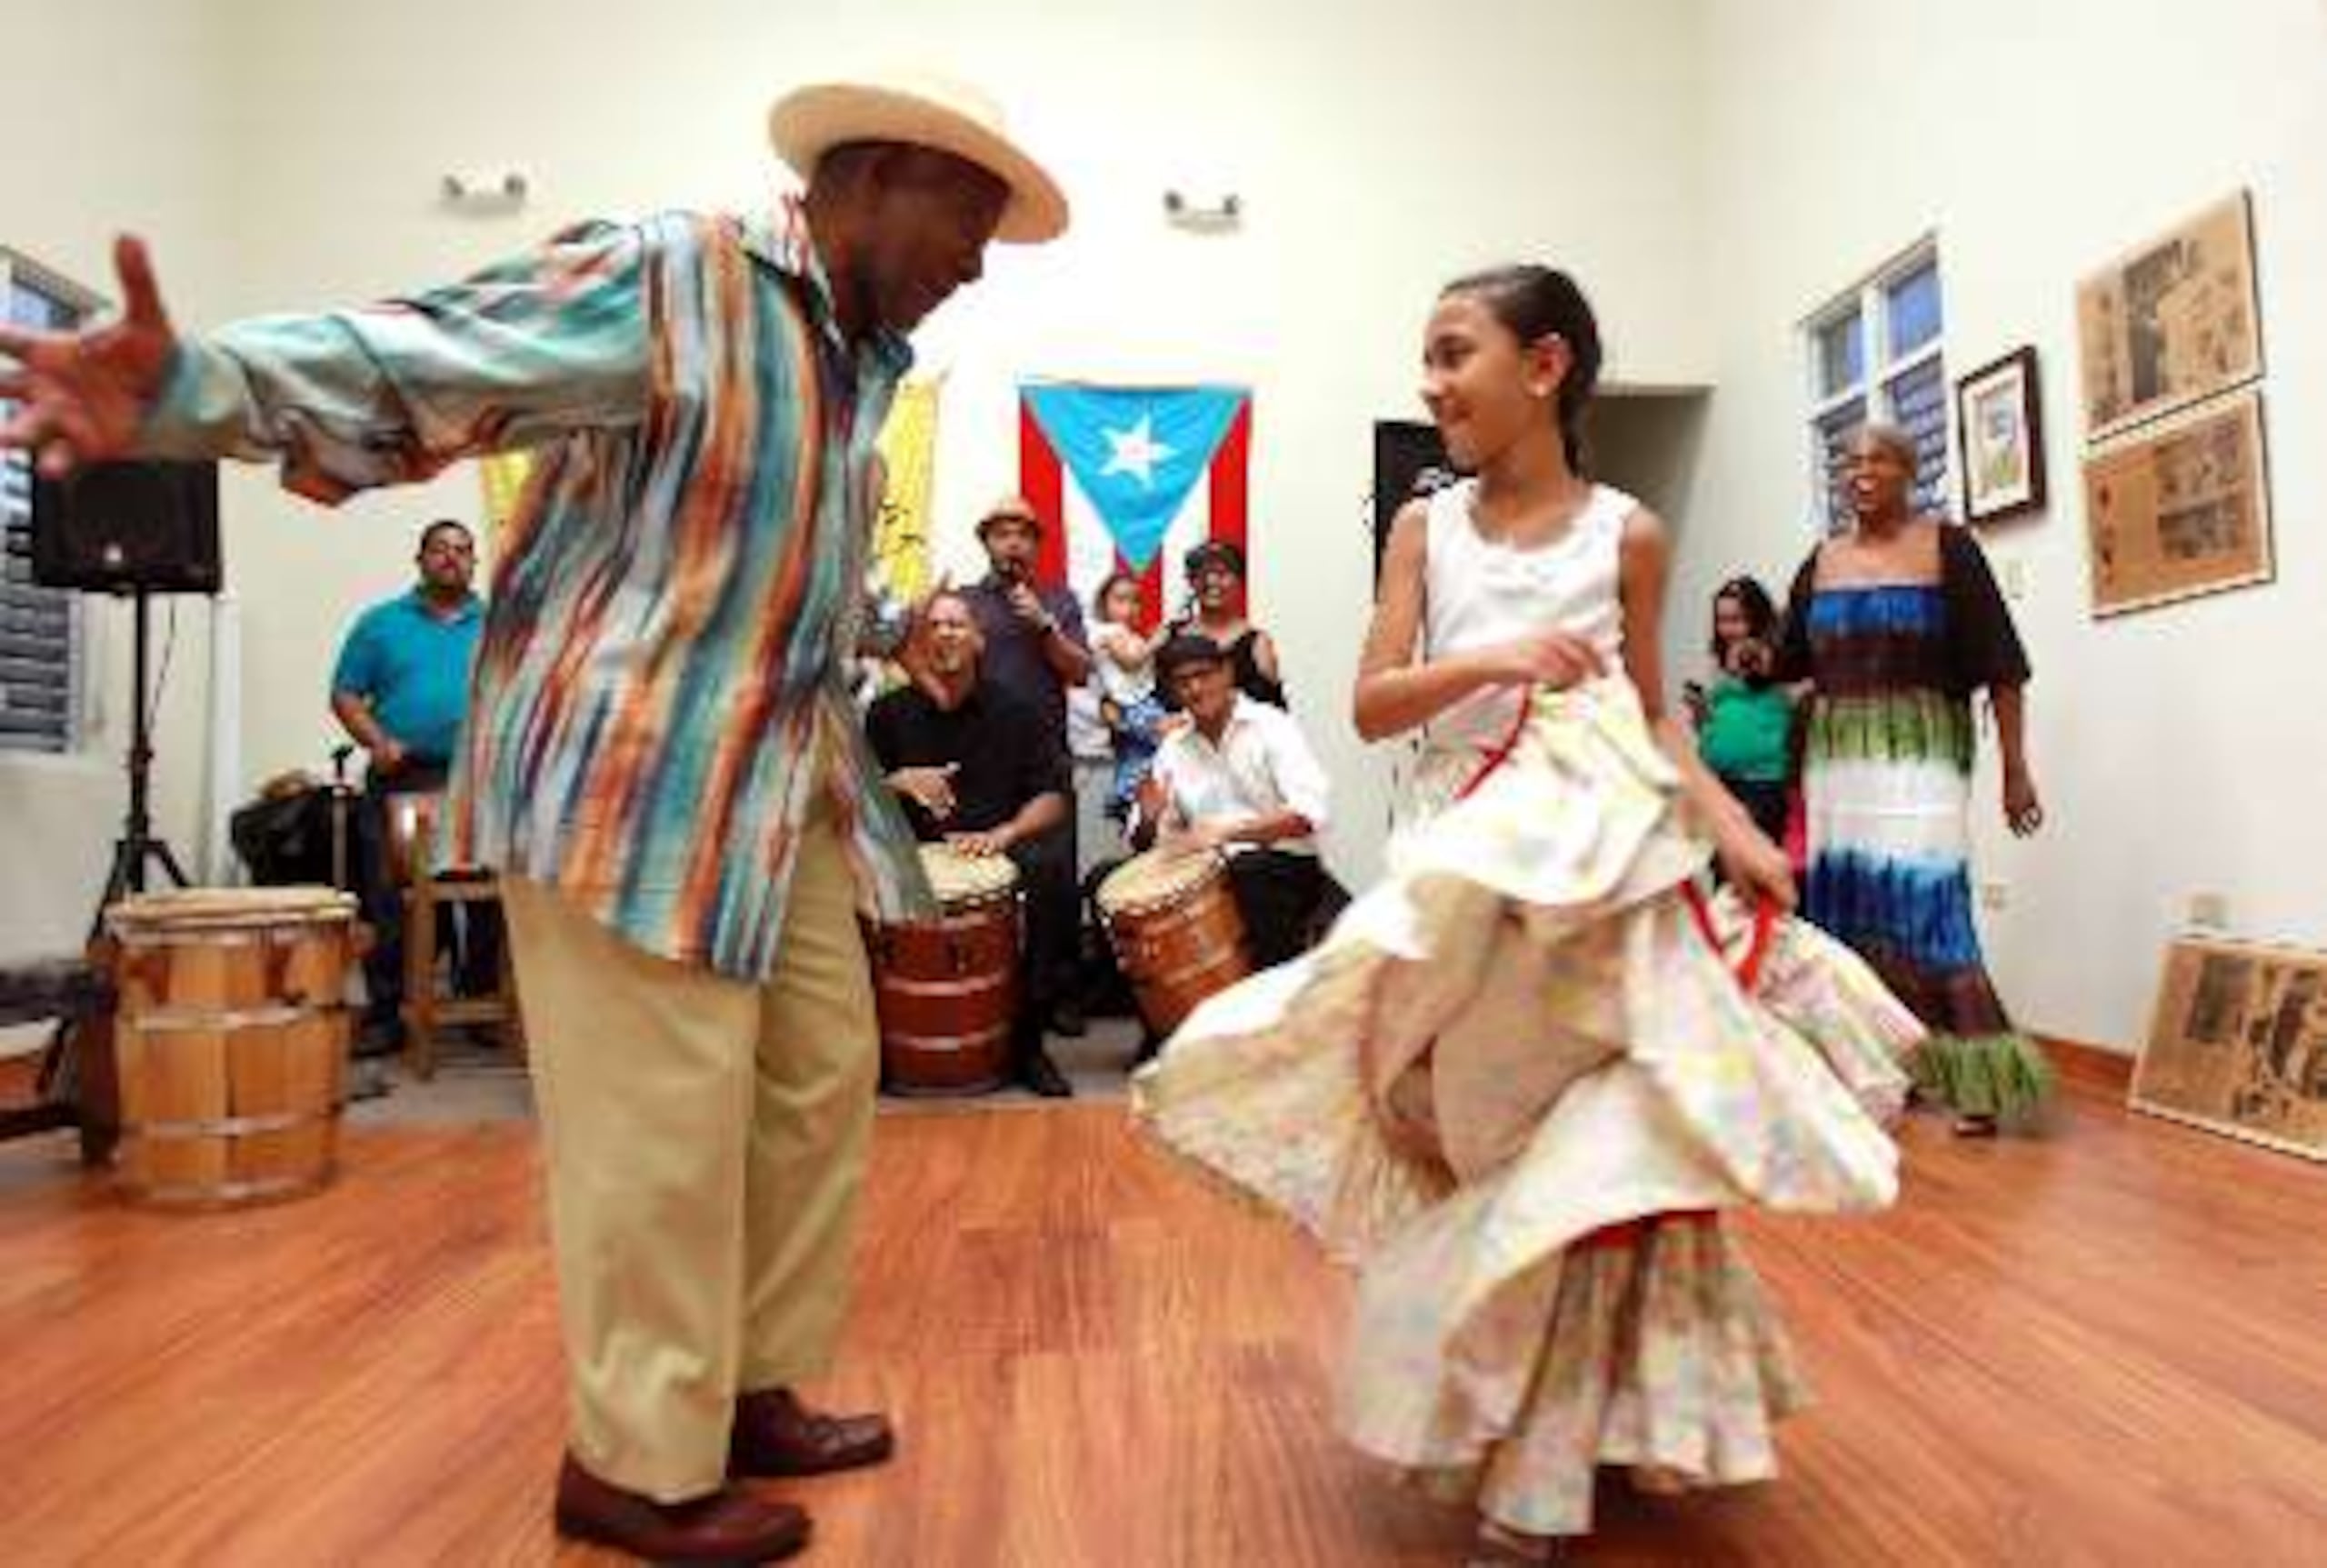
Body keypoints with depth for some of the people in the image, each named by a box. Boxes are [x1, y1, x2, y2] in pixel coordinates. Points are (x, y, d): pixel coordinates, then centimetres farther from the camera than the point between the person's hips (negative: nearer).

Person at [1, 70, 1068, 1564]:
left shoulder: (862, 353, 14)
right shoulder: (669, 275, -12)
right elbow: (413, 369, -21)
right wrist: (200, 385, -39)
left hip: (784, 790, 9)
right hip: (628, 777, -9)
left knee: (821, 1080, 13)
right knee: (659, 1131, -2)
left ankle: (753, 1389, 30)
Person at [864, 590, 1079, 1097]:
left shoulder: (1012, 712, 7)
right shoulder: (890, 713, 9)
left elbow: (1052, 798, 2)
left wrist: (1003, 833, -16)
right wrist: (898, 783, -13)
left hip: (998, 852, 0)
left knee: (1049, 869, -31)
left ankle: (1029, 1040, -16)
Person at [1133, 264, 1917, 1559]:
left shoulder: (1628, 533, 0)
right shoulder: (1425, 527, 3)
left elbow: (1652, 713, 7)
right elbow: (1373, 706, -3)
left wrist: (1727, 818, -8)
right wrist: (1486, 661, -20)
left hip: (1606, 861, -1)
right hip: (1466, 867, 1)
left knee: (1591, 1152, -3)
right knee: (1479, 1151, 9)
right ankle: (1510, 1433, 33)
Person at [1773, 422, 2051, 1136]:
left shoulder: (1947, 548, -2)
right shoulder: (1821, 562, 11)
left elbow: (1999, 663, -5)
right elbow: (1786, 666, 16)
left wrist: (2015, 767, -8)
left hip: (1920, 753, -5)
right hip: (1835, 758, 5)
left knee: (1923, 903, -13)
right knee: (1850, 908, 6)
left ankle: (1975, 1079, -6)